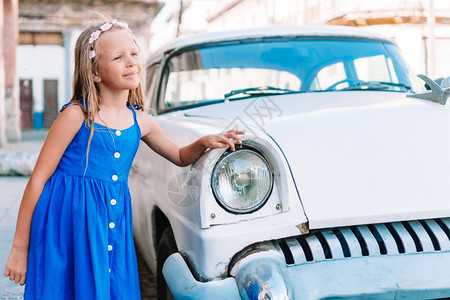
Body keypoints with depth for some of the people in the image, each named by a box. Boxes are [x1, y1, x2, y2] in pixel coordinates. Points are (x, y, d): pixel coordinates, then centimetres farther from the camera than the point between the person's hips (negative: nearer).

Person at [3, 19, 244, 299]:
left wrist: (204, 143, -2)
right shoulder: (76, 115, -10)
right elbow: (38, 180, -7)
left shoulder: (140, 122, 5)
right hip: (69, 224, -4)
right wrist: (20, 248, -6)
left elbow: (180, 157, 22)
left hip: (114, 223, 5)